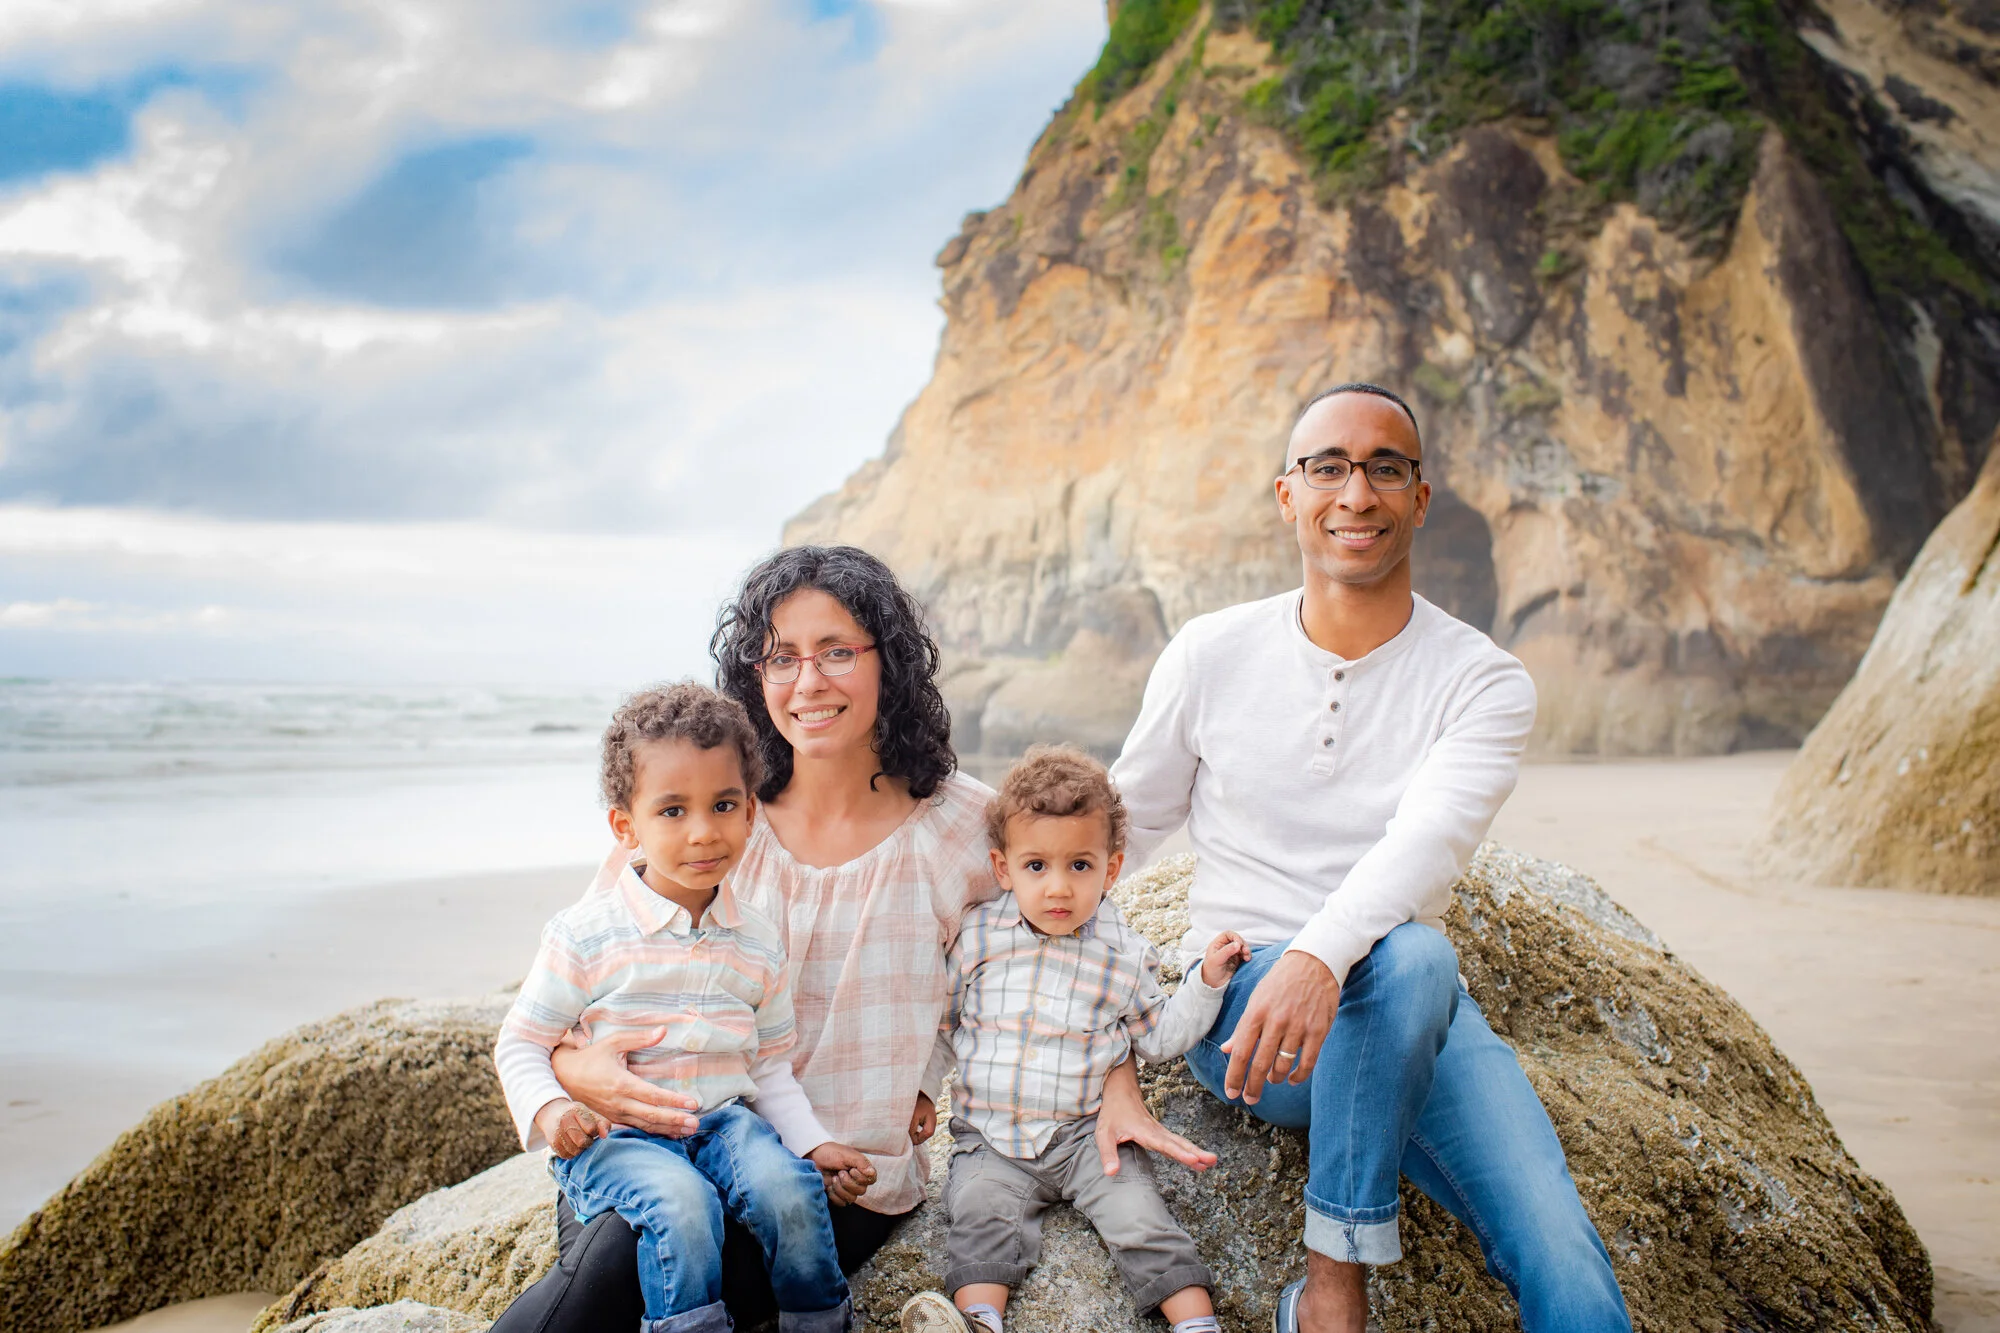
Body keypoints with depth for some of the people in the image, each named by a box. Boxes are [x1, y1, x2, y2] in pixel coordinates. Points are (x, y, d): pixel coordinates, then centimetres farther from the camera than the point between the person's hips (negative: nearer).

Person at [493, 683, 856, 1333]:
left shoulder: (757, 944, 5)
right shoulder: (587, 935, -7)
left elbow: (769, 1065, 13)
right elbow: (521, 1043, -1)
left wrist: (812, 1140, 0)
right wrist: (548, 1110, -20)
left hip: (721, 1119, 4)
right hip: (612, 1135, -3)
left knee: (788, 1185, -23)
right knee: (681, 1203, -32)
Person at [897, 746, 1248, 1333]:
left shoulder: (1123, 953, 0)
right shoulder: (977, 937, 0)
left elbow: (1158, 1036, 10)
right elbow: (943, 1021, 12)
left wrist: (1207, 979, 0)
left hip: (1088, 1133, -1)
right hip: (992, 1137, 1)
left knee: (1139, 1216, -16)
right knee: (981, 1216, -22)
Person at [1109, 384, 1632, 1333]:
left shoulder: (1483, 684, -2)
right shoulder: (1209, 656, 2)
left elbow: (1427, 838, -22)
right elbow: (1123, 825, 14)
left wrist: (1322, 954, -41)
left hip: (1411, 1011, 0)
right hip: (1238, 1005, 0)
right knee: (1410, 958, -35)